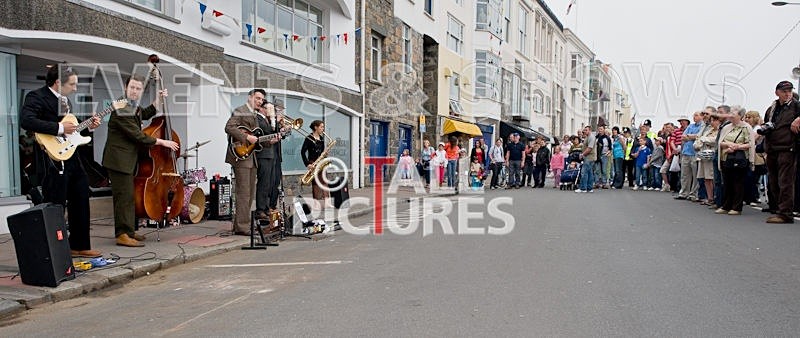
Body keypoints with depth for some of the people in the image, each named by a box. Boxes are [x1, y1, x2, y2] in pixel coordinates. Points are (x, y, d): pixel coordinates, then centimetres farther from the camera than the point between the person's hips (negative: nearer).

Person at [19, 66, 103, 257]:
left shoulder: (65, 99, 16)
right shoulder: (37, 97, -11)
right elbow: (26, 121, -26)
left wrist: (87, 126, 9)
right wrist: (59, 128, -25)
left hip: (70, 156, 9)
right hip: (52, 159, -9)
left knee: (80, 202, 14)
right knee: (56, 208, -4)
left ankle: (79, 246, 25)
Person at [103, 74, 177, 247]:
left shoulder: (133, 107, 11)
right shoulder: (121, 110, -19)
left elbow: (146, 114, 35)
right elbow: (138, 136, -21)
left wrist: (158, 99, 22)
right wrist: (162, 142, -13)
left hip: (128, 160, 10)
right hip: (119, 159, -10)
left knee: (128, 196, 15)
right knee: (125, 196, -11)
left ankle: (128, 231, 23)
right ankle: (123, 235, -8)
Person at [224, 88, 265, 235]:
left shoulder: (255, 115, 22)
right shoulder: (240, 111, -5)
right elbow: (229, 128, -19)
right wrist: (247, 137, -21)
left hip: (251, 158, 10)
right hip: (240, 156, -10)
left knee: (250, 194, 11)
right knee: (243, 193, -10)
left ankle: (240, 225, 19)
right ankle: (242, 227, -6)